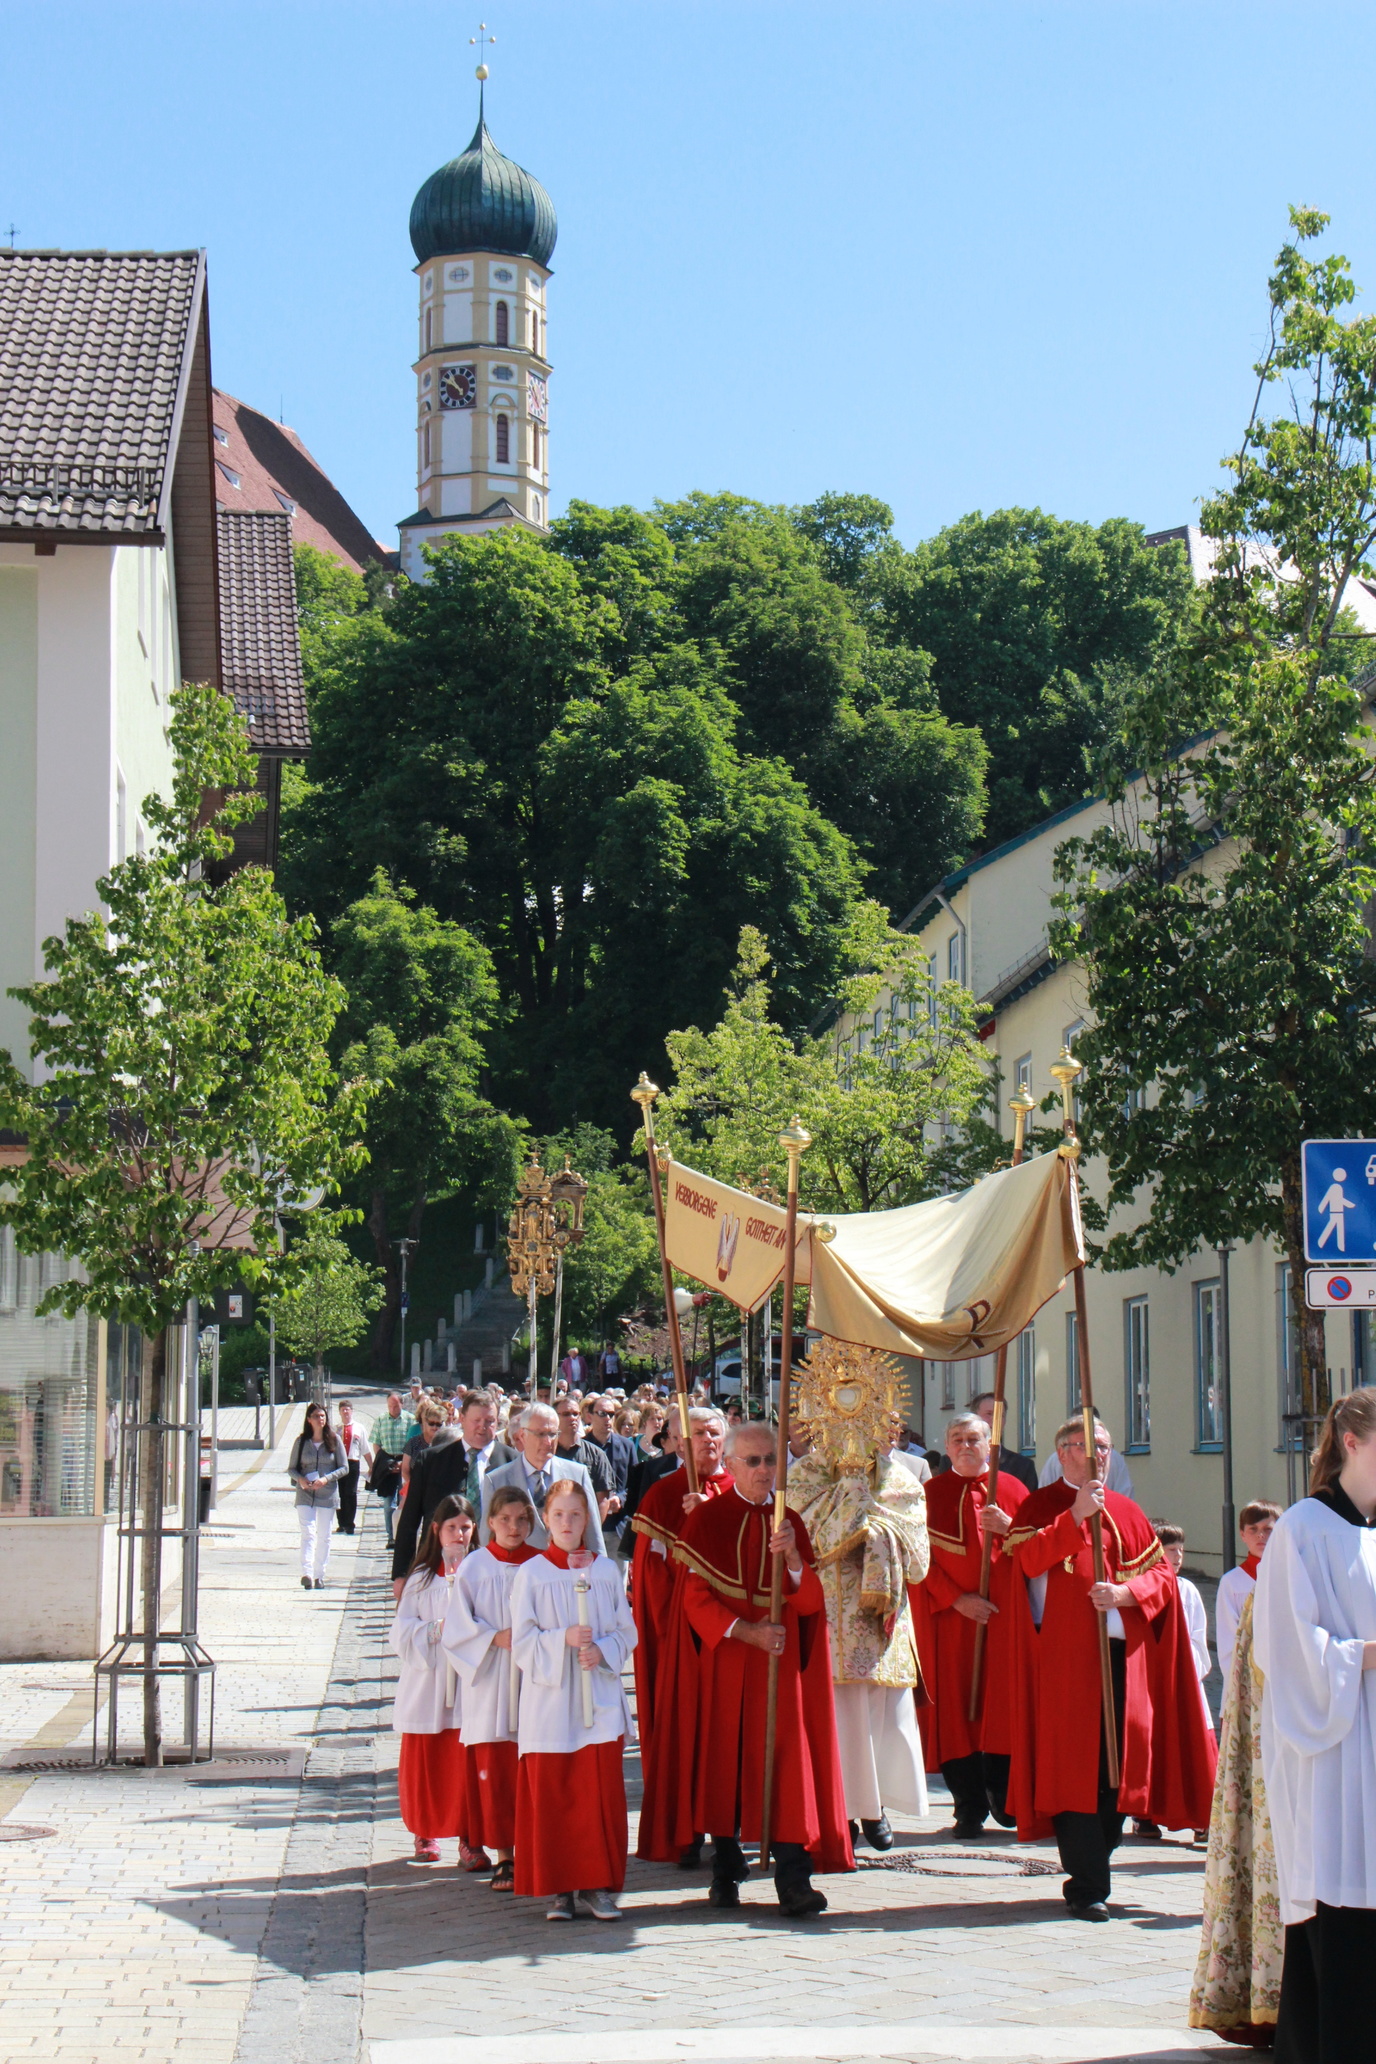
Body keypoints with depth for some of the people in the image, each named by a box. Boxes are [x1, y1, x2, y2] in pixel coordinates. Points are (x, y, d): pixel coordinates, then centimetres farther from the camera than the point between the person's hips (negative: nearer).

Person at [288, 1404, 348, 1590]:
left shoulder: (334, 1440, 1)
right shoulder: (301, 1441, 2)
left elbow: (344, 1468, 1)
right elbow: (291, 1468, 7)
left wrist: (326, 1479, -14)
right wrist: (300, 1479, -14)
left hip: (328, 1494, 1)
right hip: (305, 1494, -1)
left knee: (324, 1537, 6)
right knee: (308, 1533, -13)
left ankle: (319, 1576, 13)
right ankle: (307, 1573, -24)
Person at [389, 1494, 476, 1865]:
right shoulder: (422, 1577, 6)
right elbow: (401, 1632, 1)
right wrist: (435, 1631, -13)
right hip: (427, 1686, 1)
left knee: (468, 1767, -3)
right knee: (424, 1766, 7)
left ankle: (469, 1838, 6)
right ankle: (425, 1833, 23)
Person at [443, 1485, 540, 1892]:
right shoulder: (474, 1566, 2)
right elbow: (457, 1626, 0)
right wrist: (496, 1638, -13)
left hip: (533, 1681, 1)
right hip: (489, 1686, -1)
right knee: (494, 1772, -1)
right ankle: (503, 1857, 5)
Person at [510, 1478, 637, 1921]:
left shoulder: (606, 1570, 8)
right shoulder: (531, 1573, 2)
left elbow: (626, 1632, 9)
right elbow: (522, 1641, -1)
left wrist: (601, 1651, -10)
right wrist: (563, 1640, -16)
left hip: (599, 1702, 1)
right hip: (548, 1701, -1)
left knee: (602, 1796, -3)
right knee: (550, 1797, -1)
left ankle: (598, 1885, 5)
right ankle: (556, 1888, 7)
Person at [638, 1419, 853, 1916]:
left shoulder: (790, 1522, 10)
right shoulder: (706, 1519, 2)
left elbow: (810, 1601, 1)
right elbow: (695, 1596, -5)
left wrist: (792, 1557, -17)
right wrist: (744, 1631, -17)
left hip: (780, 1664, 1)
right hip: (721, 1665, -1)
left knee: (786, 1762, -7)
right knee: (723, 1759, 2)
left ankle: (793, 1879, -11)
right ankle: (725, 1871, 14)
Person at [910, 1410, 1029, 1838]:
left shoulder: (1012, 1489, 9)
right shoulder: (931, 1493, 6)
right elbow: (922, 1557, 0)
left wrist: (1007, 1527, -12)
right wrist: (956, 1599, -11)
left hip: (1003, 1615, 1)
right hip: (949, 1617, -1)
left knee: (1002, 1702, -2)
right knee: (955, 1706, -3)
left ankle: (1005, 1802, 8)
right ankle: (968, 1809, 1)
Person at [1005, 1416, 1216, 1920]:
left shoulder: (1127, 1513, 18)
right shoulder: (1040, 1507, 7)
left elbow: (1161, 1572, 10)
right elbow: (1027, 1558, -12)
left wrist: (1125, 1593, -8)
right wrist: (1076, 1515, -18)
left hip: (1122, 1651, 4)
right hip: (1064, 1651, -4)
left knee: (1118, 1760, 3)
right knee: (1074, 1762, -10)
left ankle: (1089, 1871, 17)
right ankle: (1088, 1884, -10)